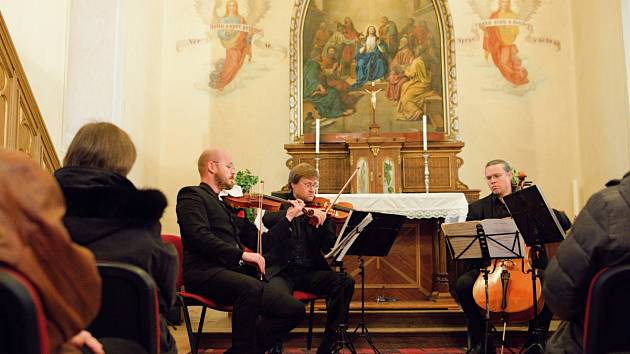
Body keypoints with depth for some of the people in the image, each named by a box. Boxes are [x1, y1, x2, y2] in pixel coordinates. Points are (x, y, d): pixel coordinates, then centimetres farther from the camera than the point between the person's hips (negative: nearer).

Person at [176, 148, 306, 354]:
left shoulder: (227, 206, 28)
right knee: (251, 287, -37)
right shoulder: (192, 195, 5)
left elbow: (260, 242, 23)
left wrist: (289, 218, 18)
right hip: (206, 272, -7)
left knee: (295, 310, -6)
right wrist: (241, 254, -20)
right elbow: (199, 235, -14)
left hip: (235, 271, 8)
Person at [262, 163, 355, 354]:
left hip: (309, 271, 3)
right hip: (280, 270, -3)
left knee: (345, 283, -21)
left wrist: (322, 219, -11)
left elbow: (329, 247, 6)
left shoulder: (319, 212, 15)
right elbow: (266, 219, -17)